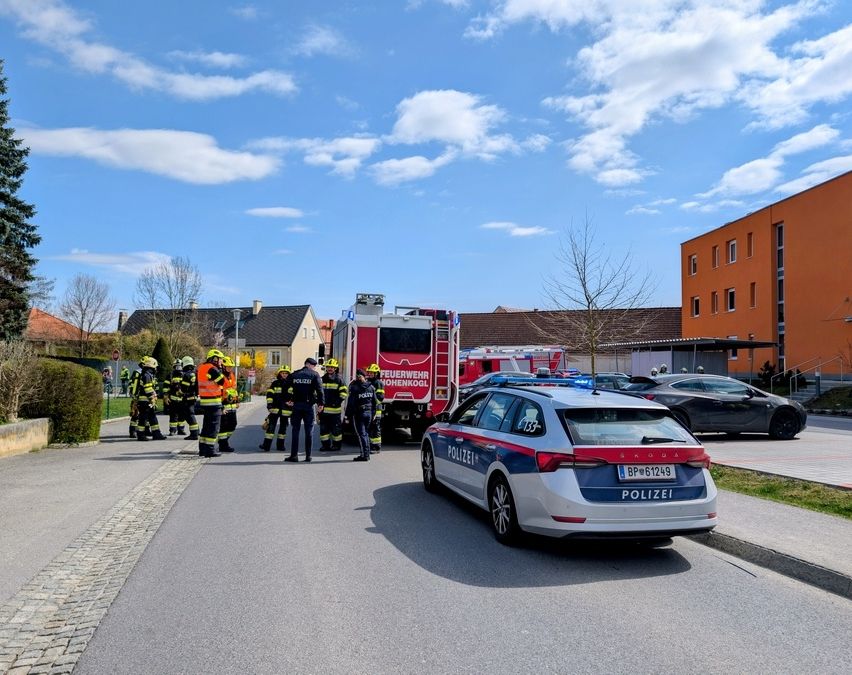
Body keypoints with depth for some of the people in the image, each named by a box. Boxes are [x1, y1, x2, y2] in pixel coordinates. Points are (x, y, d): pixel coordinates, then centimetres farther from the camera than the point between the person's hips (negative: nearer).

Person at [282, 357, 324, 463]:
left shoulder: (294, 375, 8)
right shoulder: (314, 375, -2)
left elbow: (285, 387, 6)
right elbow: (320, 390, -12)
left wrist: (288, 399, 16)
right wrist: (321, 403, -9)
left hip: (296, 405, 2)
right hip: (309, 405, -2)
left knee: (295, 430, 7)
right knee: (309, 431, 5)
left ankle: (294, 455, 4)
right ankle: (308, 456, 6)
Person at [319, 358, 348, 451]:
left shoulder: (339, 379, -3)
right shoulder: (323, 379, 12)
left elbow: (344, 391, -5)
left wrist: (339, 401, -12)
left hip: (334, 409, -5)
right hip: (324, 408, 5)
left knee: (336, 427, 1)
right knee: (323, 427, 7)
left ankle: (337, 444, 10)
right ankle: (325, 444, 15)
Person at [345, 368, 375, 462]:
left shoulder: (354, 387, -13)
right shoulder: (371, 387, 6)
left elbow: (350, 403, -14)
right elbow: (374, 402, 9)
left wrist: (347, 416, -9)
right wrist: (373, 414, 15)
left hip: (358, 413, -6)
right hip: (369, 413, 6)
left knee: (361, 434, -3)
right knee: (366, 433, 16)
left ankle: (364, 455, -7)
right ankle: (367, 454, 19)